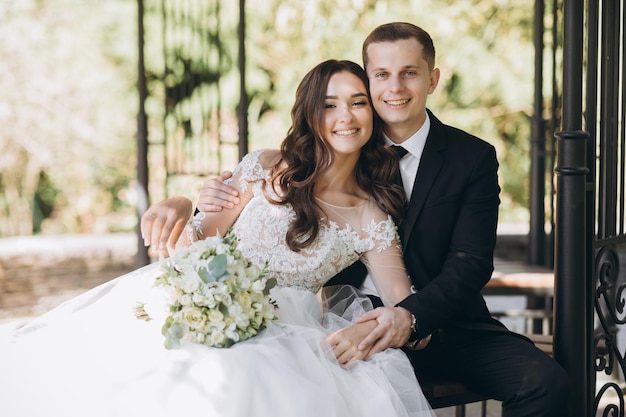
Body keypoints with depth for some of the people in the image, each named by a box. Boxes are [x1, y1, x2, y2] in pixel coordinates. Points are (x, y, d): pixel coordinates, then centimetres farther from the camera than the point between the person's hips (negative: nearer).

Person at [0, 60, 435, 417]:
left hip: (278, 333, -1)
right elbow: (203, 234, 9)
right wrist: (177, 208, -14)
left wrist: (375, 329, -20)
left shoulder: (372, 219, 7)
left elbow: (404, 303, 2)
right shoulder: (267, 168, 8)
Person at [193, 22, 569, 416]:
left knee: (545, 381, -23)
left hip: (446, 325, 1)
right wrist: (222, 201, -12)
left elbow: (471, 262, -7)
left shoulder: (474, 157, 3)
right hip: (354, 324, 0)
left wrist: (411, 315, -26)